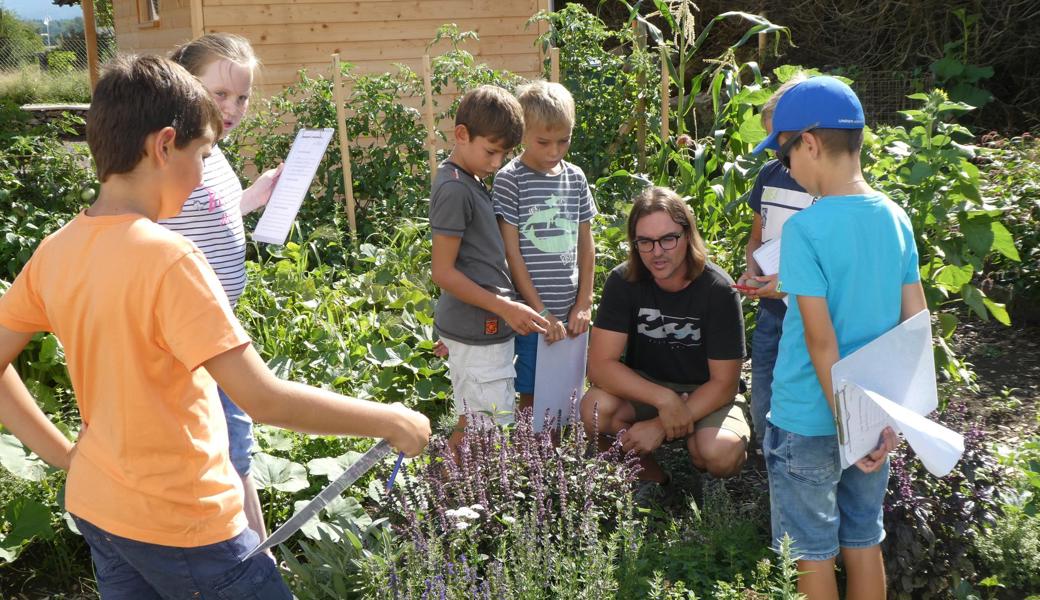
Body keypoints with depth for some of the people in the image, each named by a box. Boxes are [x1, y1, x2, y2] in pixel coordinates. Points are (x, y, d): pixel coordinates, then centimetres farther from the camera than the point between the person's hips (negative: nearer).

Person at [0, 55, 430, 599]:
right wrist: (391, 421, -19)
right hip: (181, 525, -7)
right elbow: (264, 398, -28)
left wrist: (63, 454, 6)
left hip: (96, 507, 7)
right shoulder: (166, 258, -25)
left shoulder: (55, 252, -3)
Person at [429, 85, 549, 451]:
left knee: (473, 427, 17)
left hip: (479, 327, 10)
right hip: (478, 330, -10)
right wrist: (505, 308, -19)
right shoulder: (454, 189, -17)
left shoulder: (470, 182, 12)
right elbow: (443, 272, -19)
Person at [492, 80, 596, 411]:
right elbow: (511, 253, -10)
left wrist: (584, 304, 5)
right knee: (532, 398, 3)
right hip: (531, 313, -4)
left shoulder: (575, 178, 7)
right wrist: (541, 312, -11)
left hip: (569, 312, 4)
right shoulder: (509, 179, -8)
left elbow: (586, 244, 12)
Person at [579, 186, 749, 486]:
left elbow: (724, 383, -16)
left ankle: (694, 444, 6)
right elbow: (600, 364, -19)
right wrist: (664, 400, -31)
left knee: (722, 455, -33)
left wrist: (662, 426, -24)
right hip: (643, 387, 2)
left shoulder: (718, 290, -19)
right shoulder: (623, 281, -14)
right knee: (596, 407, -31)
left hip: (706, 394, -1)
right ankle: (651, 479, -2)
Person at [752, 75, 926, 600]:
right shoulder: (896, 219, 1)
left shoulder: (805, 227, -20)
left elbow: (821, 341, -21)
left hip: (810, 422, -6)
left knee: (813, 553, 10)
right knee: (864, 541, 20)